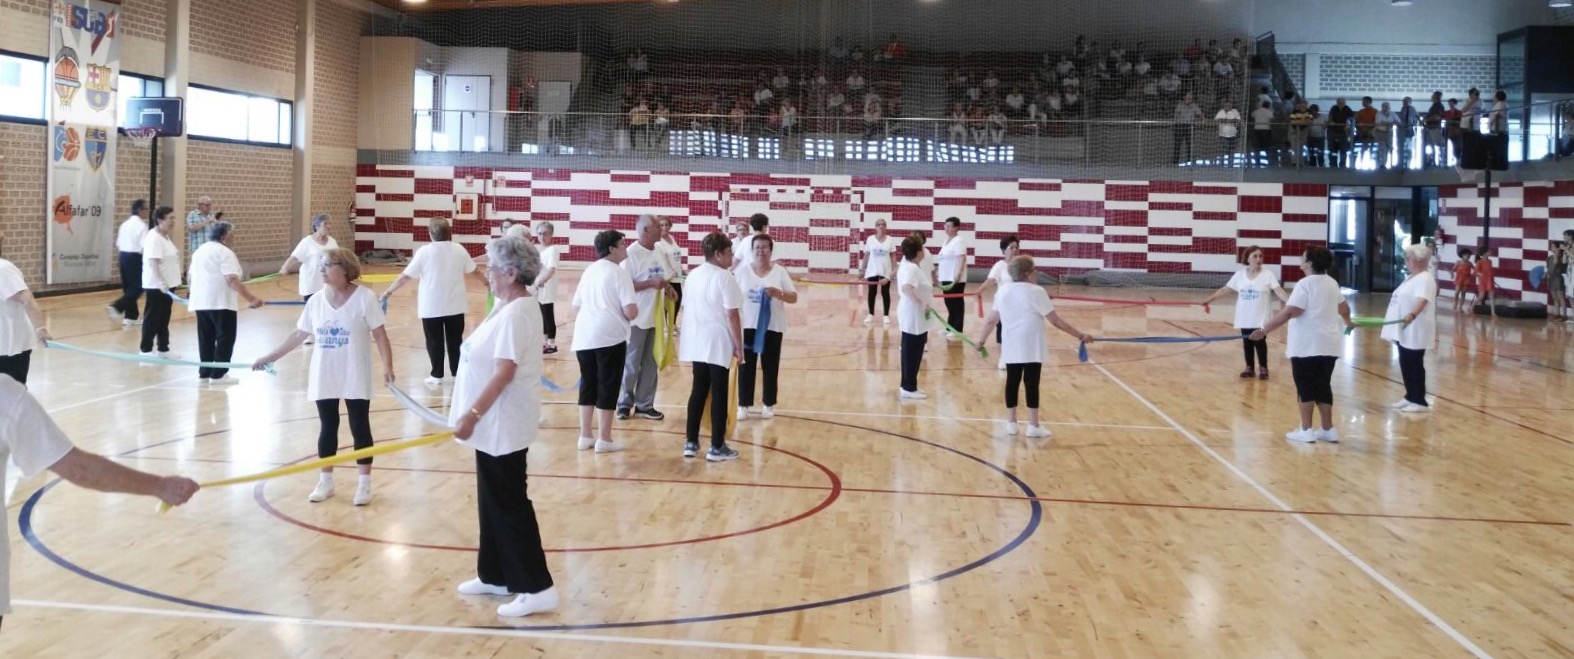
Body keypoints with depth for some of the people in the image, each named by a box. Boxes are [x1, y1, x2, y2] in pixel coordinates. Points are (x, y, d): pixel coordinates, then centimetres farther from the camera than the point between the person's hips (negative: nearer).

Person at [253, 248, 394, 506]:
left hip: (355, 379, -4)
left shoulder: (364, 297, -12)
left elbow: (380, 334, -10)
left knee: (360, 428, 4)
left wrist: (387, 365, -19)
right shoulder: (316, 301, 1)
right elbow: (299, 334, 9)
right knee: (327, 428, 12)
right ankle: (325, 481, 23)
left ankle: (364, 483, 13)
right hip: (323, 379, 4)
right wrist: (270, 357, 10)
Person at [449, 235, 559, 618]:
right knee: (494, 501, 17)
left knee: (510, 505, -5)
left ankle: (537, 588, 0)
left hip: (505, 426, -10)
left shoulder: (516, 315, -20)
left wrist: (472, 414, -25)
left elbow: (504, 372, -26)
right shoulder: (508, 308, 11)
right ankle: (495, 576, 27)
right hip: (495, 425, 10)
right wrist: (470, 409, 21)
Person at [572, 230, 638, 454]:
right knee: (607, 387, 2)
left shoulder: (588, 271, 14)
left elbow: (576, 305, 20)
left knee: (587, 385, 14)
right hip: (610, 336, -6)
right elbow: (631, 312, -14)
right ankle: (604, 439, 5)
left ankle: (585, 436, 18)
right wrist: (634, 310, 7)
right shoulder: (619, 273, -7)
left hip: (584, 336, 6)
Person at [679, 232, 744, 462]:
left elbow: (687, 309, 14)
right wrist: (739, 346, -10)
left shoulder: (693, 275, 9)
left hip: (697, 343, 7)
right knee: (719, 394, 1)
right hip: (718, 343, -7)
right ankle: (717, 447, 5)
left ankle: (691, 442, 17)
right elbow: (732, 315, -16)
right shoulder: (725, 277, -14)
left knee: (698, 391, 14)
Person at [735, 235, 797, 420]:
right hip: (747, 326, 0)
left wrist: (778, 293, -21)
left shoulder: (780, 272, -1)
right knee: (746, 367, 4)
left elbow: (794, 298, -2)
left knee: (770, 367, 8)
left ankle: (768, 405, 20)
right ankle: (743, 405, 13)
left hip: (772, 327, 0)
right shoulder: (742, 271, 0)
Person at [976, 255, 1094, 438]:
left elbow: (992, 320, 8)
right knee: (1031, 383, 1)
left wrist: (981, 341, 21)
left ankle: (1011, 422, 18)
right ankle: (1033, 425, 4)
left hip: (1011, 347, 5)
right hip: (1032, 347, -5)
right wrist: (1081, 335, -9)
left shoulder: (1003, 291, 4)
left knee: (1012, 381, 12)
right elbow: (1056, 321, -14)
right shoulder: (1036, 292, -13)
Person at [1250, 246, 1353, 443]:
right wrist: (1347, 322, 52)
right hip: (1328, 344, 7)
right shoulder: (1332, 283, 13)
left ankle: (1306, 431, 3)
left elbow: (1289, 312, -23)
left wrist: (1264, 330, -22)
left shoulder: (1305, 284, -13)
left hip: (1307, 346, -7)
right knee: (1323, 386, 13)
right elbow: (1344, 308, 30)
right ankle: (1328, 429, 16)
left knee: (1306, 387, 1)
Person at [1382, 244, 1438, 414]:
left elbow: (1422, 300, -33)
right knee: (1406, 365, 14)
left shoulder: (1425, 279, -16)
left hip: (1415, 331, -10)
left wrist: (1412, 315, -50)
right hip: (1404, 331, 10)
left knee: (1415, 366, -4)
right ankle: (1410, 397, 23)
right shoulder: (1412, 278, 16)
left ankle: (1420, 401, 2)